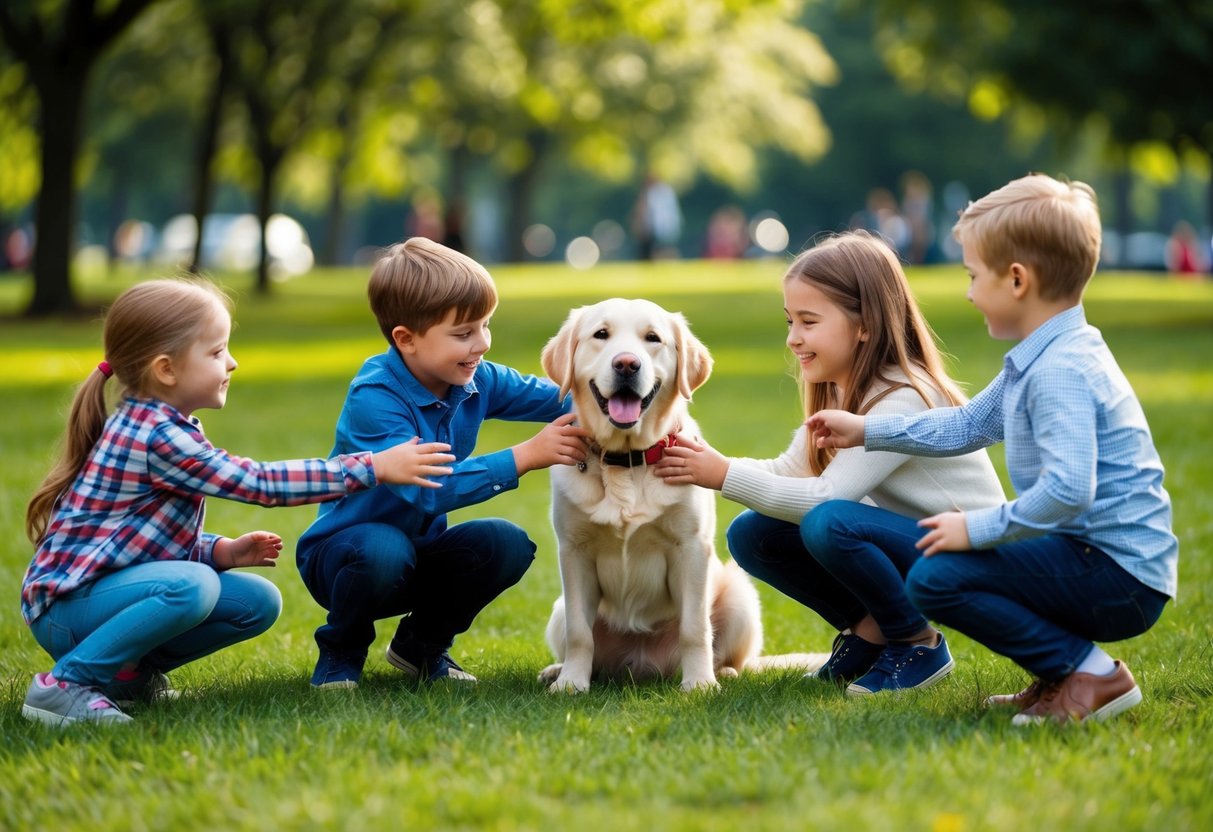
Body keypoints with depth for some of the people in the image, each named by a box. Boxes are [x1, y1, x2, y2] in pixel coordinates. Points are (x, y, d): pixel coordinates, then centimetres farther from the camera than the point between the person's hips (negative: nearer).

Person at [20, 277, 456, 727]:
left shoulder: (154, 426, 8)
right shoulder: (156, 437, -22)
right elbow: (260, 482, -23)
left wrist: (221, 551, -2)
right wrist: (373, 467, -22)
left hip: (109, 585, 9)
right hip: (68, 603, -9)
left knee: (258, 602, 3)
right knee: (191, 586, -36)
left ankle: (134, 669, 10)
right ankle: (65, 684, -21)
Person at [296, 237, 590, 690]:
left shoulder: (476, 380, -5)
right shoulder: (373, 397, -27)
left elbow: (555, 398, -2)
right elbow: (423, 490, -37)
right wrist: (525, 456, -40)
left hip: (421, 552, 6)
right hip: (341, 548, -6)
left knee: (507, 544, -19)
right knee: (384, 550, -39)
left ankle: (422, 644, 6)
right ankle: (341, 651, -7)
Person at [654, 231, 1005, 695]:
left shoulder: (904, 400, -24)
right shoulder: (838, 392, 4)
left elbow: (827, 494, -29)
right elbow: (789, 471, 2)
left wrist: (726, 476, -25)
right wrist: (710, 464, -15)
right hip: (904, 544, 9)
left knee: (826, 523, -34)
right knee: (750, 535, -5)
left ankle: (919, 646, -12)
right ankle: (869, 633, 8)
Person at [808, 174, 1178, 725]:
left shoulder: (1060, 371, -21)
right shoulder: (1037, 360, 13)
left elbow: (1067, 490, -33)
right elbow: (966, 426, 28)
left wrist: (978, 528, -23)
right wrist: (866, 431, 28)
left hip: (1119, 576, -11)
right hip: (1081, 555, 11)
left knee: (936, 579, -23)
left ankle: (1090, 674, -11)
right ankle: (1059, 675, 9)